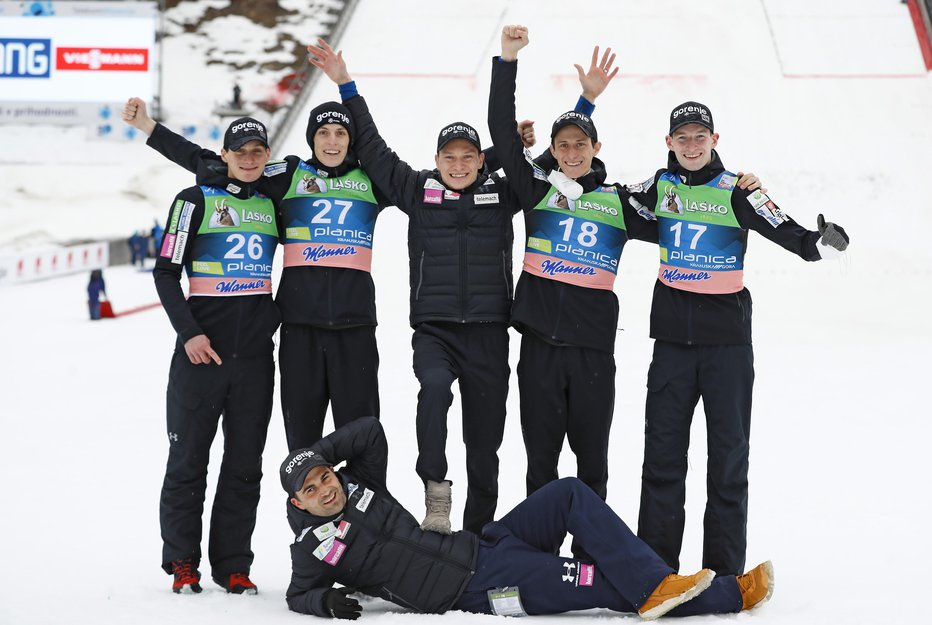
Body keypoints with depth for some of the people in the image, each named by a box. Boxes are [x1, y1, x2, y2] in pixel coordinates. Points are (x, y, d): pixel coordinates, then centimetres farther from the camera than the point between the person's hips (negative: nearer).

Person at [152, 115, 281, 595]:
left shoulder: (273, 204, 12)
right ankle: (182, 563, 10)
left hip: (255, 354, 4)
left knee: (245, 464, 5)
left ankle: (233, 565, 11)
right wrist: (189, 333, -11)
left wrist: (275, 316, 7)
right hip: (201, 351, -3)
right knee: (188, 459, 0)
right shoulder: (196, 200, 0)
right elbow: (166, 272, -2)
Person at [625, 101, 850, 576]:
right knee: (662, 451, 4)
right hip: (672, 337, 3)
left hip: (727, 339, -3)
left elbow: (783, 230, -17)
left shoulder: (735, 191, -6)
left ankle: (724, 569, 9)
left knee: (729, 452, 3)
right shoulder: (659, 187, 6)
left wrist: (815, 243, -37)